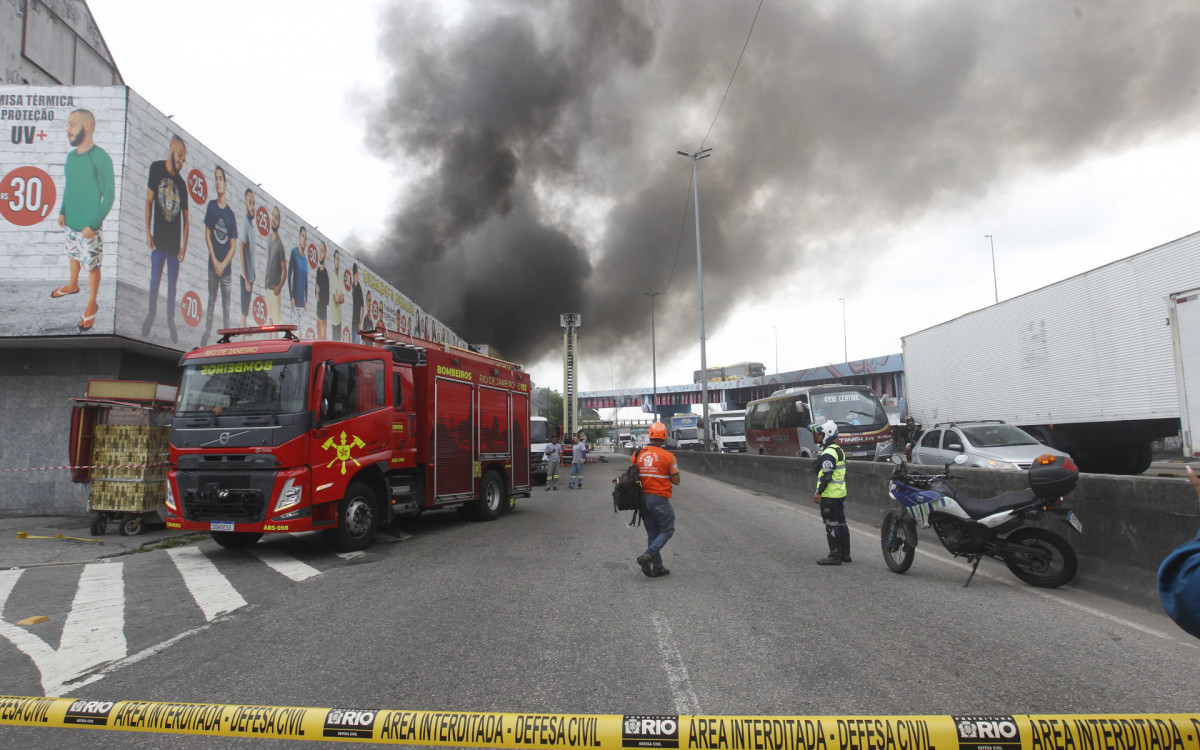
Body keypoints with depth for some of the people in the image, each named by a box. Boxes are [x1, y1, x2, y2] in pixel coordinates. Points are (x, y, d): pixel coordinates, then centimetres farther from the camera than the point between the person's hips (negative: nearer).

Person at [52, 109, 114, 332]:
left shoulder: (101, 158, -17)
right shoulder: (70, 156, 5)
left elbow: (109, 195, -16)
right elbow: (68, 186, 18)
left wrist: (93, 225, -18)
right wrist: (62, 211, 6)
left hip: (89, 227, -7)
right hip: (69, 223, 7)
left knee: (92, 265, 4)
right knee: (74, 256, 25)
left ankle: (92, 304, 18)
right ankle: (73, 285, 47)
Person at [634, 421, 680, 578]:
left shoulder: (638, 454, 1)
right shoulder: (668, 456, -11)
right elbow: (676, 481, -5)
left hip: (642, 498, 5)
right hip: (659, 499, -5)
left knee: (652, 534, 14)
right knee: (667, 530, 7)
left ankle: (657, 567, 15)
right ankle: (648, 556, -11)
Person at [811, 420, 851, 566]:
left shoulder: (828, 453, -18)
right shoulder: (839, 450, 15)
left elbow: (826, 476, -23)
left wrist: (818, 492, -17)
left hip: (830, 495, -10)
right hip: (841, 493, 10)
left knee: (831, 525, -5)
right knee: (841, 523, 15)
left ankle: (835, 555, -1)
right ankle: (845, 554, 22)